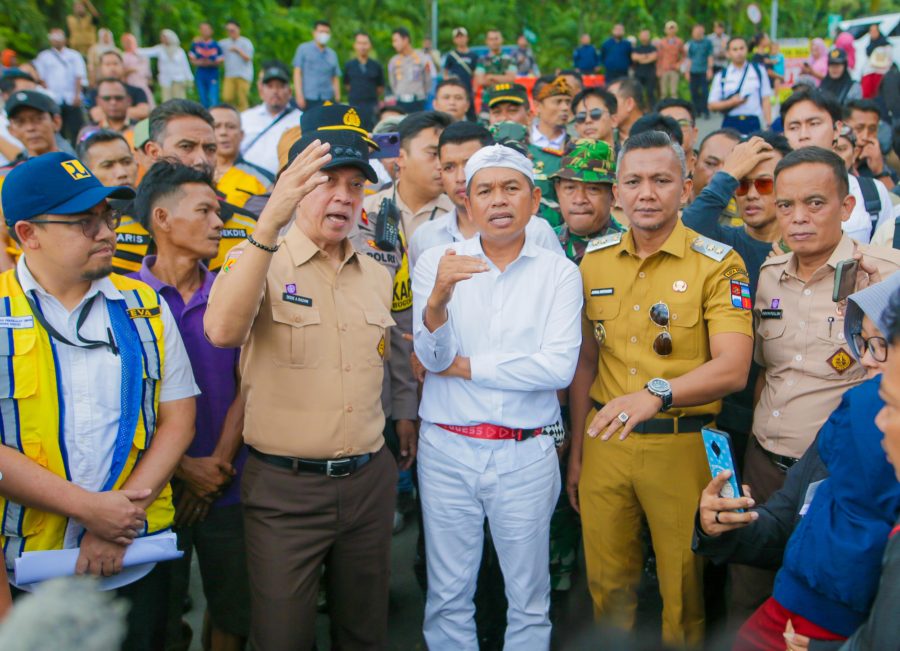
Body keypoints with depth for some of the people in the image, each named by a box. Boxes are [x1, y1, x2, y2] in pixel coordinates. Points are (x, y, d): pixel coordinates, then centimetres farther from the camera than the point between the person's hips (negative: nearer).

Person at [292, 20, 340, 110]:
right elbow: (297, 72, 1)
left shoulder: (332, 54, 15)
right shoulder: (303, 49, 6)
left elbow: (335, 78, 14)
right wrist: (299, 95, -9)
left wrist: (337, 99, 5)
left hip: (327, 100, 3)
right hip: (307, 99, -3)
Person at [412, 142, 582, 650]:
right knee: (448, 598, 12)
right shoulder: (438, 263, 2)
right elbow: (433, 357, -9)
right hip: (447, 450, 1)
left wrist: (462, 366, -9)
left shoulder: (559, 273, 0)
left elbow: (559, 367, -13)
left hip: (527, 455, 0)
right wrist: (438, 297, -29)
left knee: (529, 600, 12)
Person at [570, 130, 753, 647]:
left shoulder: (719, 264, -9)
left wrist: (656, 394, -36)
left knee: (684, 582, 10)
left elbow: (732, 368, -20)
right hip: (605, 438, 4)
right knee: (607, 579, 15)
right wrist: (576, 450, 13)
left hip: (682, 443, -3)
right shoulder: (595, 261, 5)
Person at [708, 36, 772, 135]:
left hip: (753, 123, 0)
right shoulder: (721, 76, 7)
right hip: (730, 124, 0)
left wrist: (768, 125, -3)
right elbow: (712, 105, 5)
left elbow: (766, 100, 5)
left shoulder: (758, 71, 8)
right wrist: (731, 102, -11)